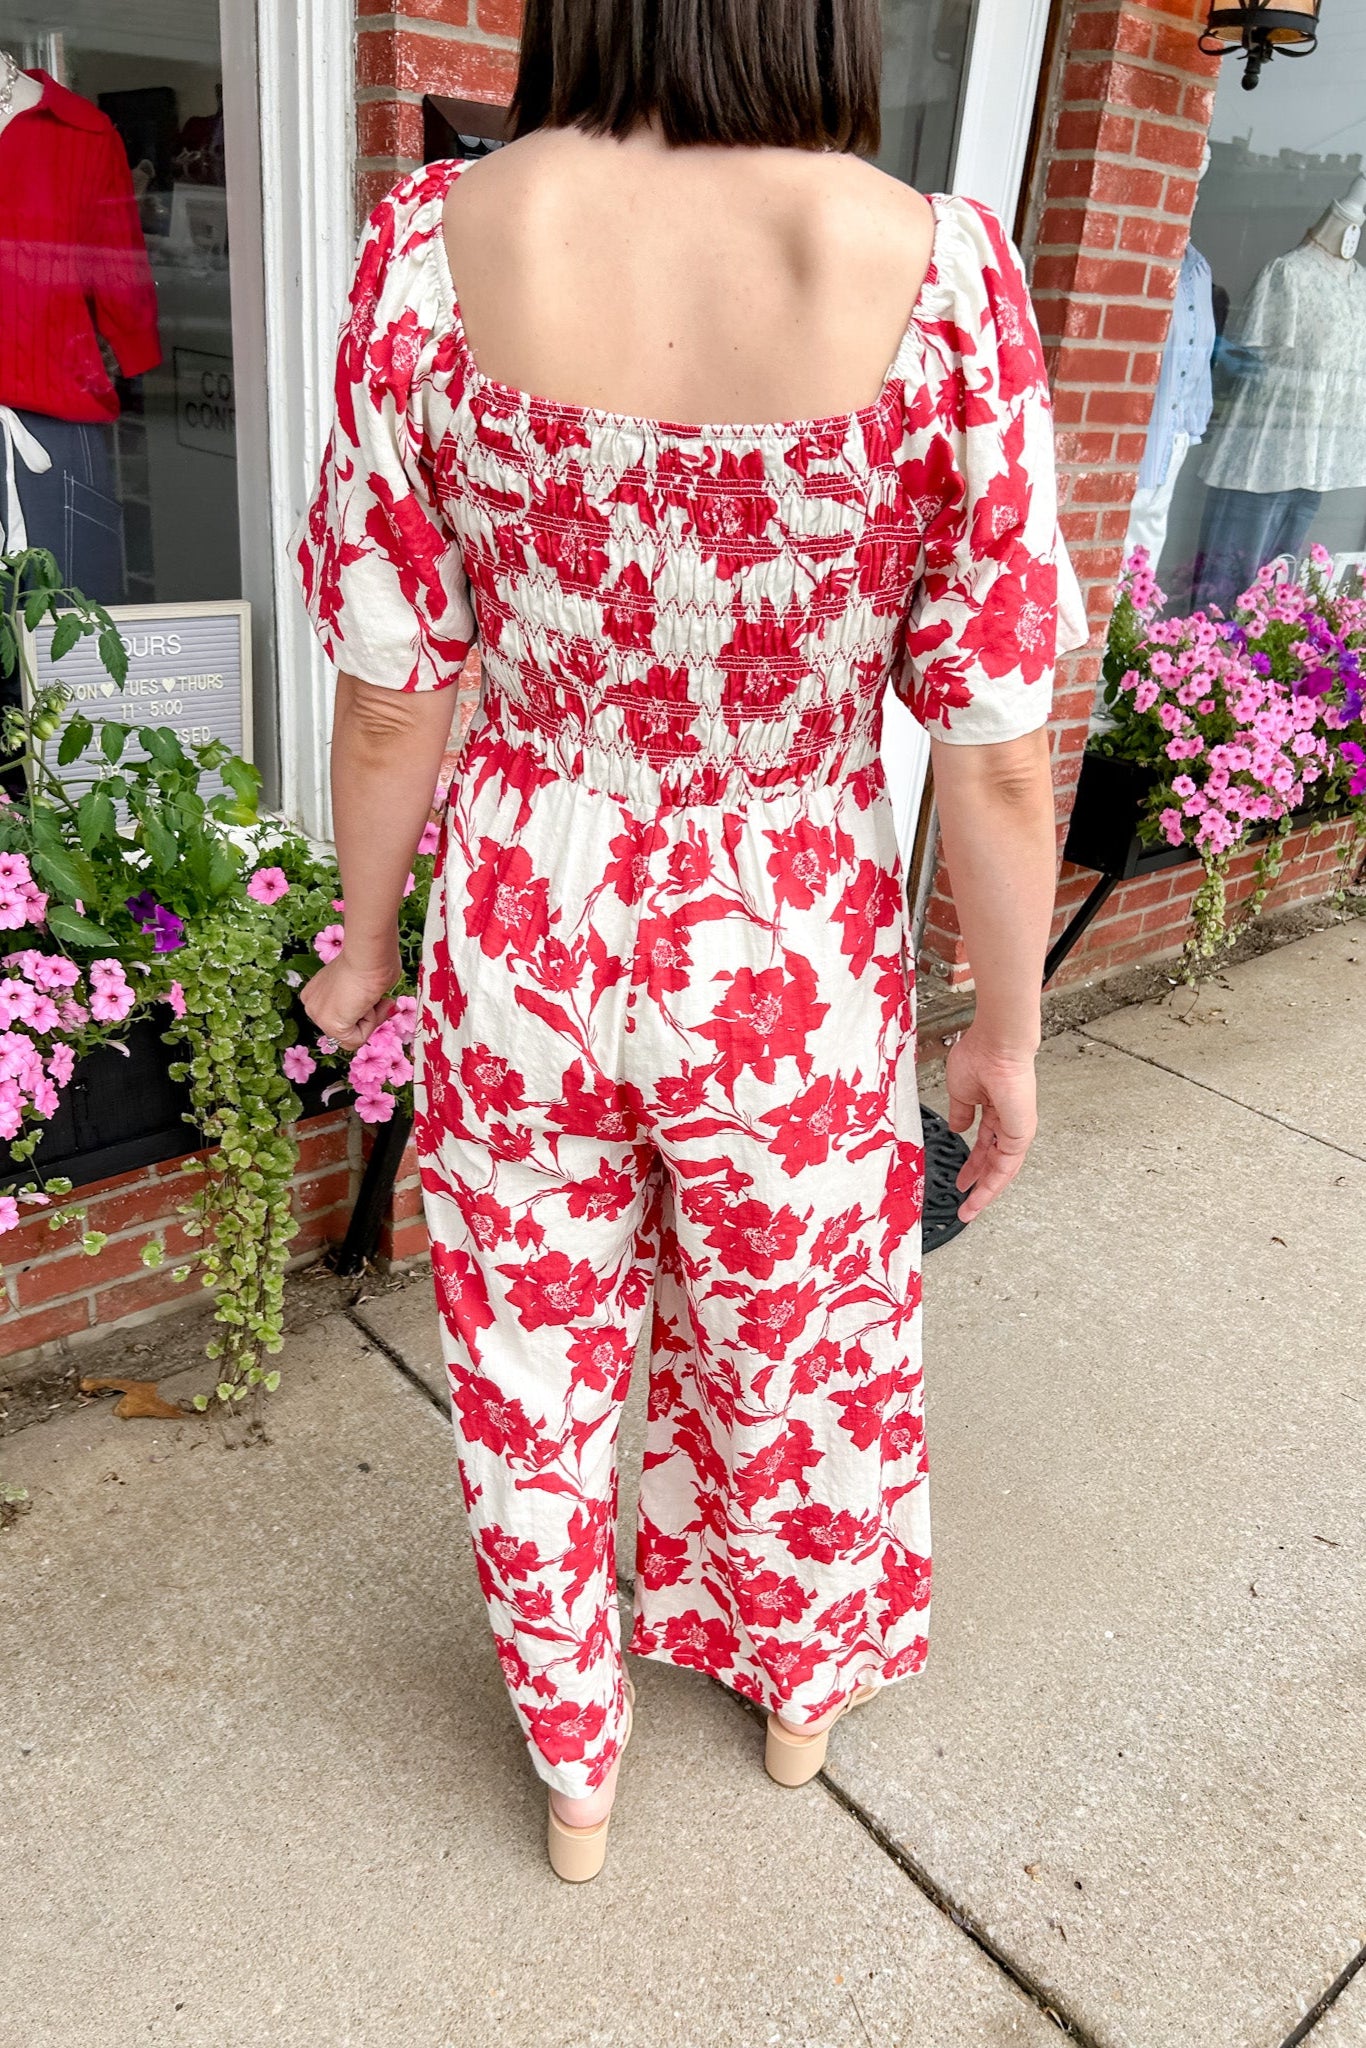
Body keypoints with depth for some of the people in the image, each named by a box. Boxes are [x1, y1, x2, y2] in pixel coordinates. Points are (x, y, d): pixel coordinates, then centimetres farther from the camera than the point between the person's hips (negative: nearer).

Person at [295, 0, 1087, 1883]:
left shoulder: (433, 247, -12)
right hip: (791, 960, 0)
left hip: (523, 933, 1)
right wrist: (1007, 1035, 2)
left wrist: (367, 939, 11)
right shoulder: (940, 276, -17)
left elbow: (392, 695, -6)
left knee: (537, 1371, 23)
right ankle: (805, 1688, 57)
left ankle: (573, 1765, 50)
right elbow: (998, 755, -13)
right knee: (801, 1352, 26)